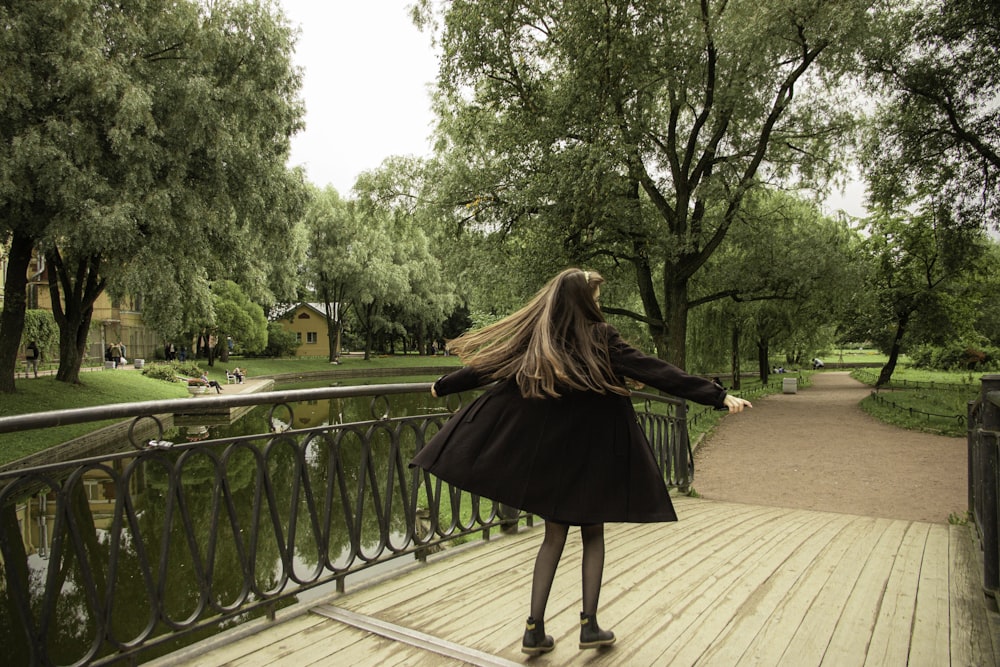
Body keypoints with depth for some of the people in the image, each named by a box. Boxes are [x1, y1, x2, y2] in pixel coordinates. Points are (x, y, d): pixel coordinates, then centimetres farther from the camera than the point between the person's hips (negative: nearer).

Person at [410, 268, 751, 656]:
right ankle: (589, 625, 18)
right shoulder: (599, 337, -11)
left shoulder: (535, 338, -1)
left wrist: (443, 386, 24)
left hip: (547, 450, 3)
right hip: (591, 450, -3)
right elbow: (656, 372, -16)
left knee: (554, 536, 14)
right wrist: (718, 397, -16)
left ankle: (535, 630, 15)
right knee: (593, 534, 16)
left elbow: (487, 365, 8)